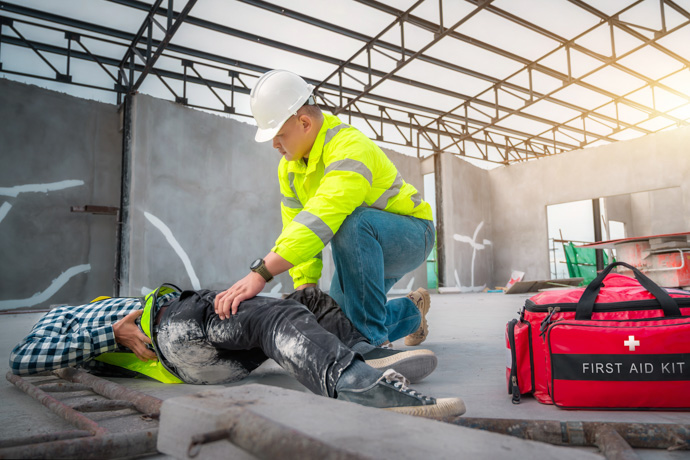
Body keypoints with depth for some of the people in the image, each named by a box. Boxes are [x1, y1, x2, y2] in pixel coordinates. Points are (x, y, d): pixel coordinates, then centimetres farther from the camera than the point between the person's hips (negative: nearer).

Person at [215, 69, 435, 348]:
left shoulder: (350, 148, -31)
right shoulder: (289, 167, -2)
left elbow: (322, 217, -45)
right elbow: (296, 226, -6)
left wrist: (260, 273, -51)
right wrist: (305, 287, -19)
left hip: (411, 235, -8)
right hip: (367, 248, 8)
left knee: (351, 221, -39)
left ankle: (371, 340, -26)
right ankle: (411, 312, 31)